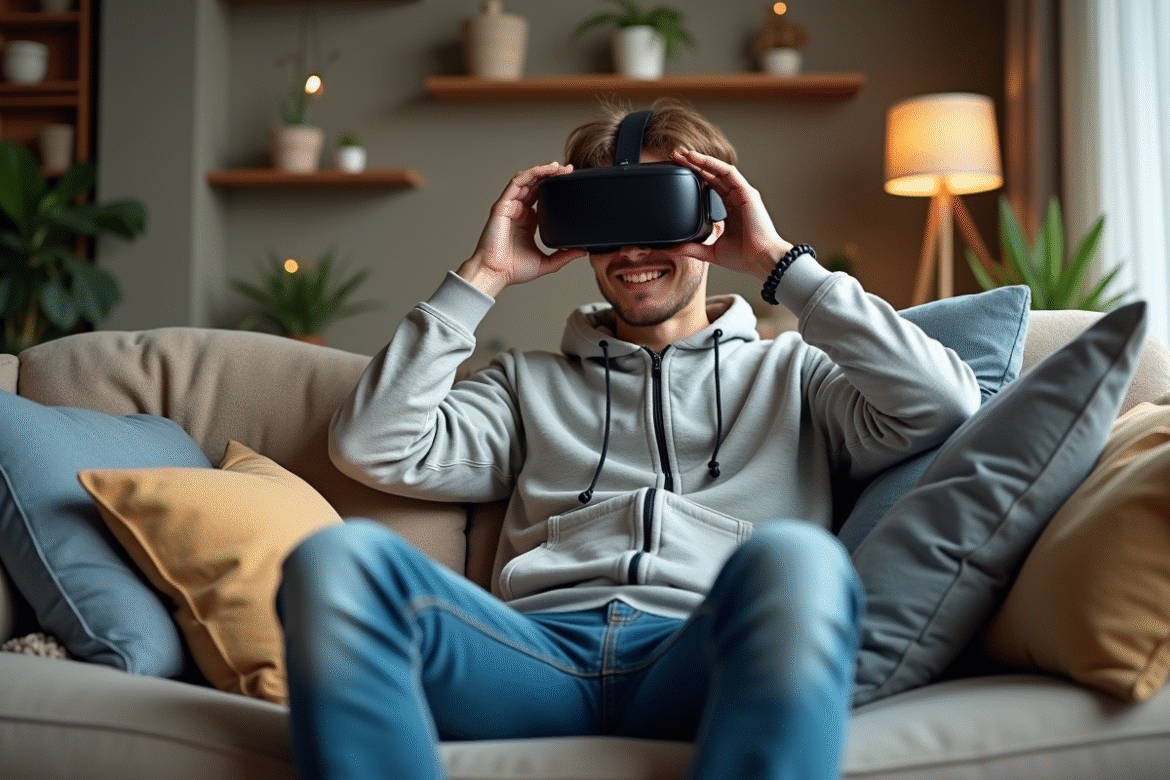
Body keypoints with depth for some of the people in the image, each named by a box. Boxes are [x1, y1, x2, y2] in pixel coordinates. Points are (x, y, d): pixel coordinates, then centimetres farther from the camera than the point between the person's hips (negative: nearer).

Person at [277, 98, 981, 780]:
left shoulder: (791, 371, 27)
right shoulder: (530, 383, 31)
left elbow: (943, 405, 8)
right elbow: (370, 446, 17)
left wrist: (779, 261, 11)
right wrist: (483, 279, 17)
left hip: (705, 656, -1)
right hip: (543, 647, 2)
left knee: (794, 557, -39)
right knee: (336, 559, -29)